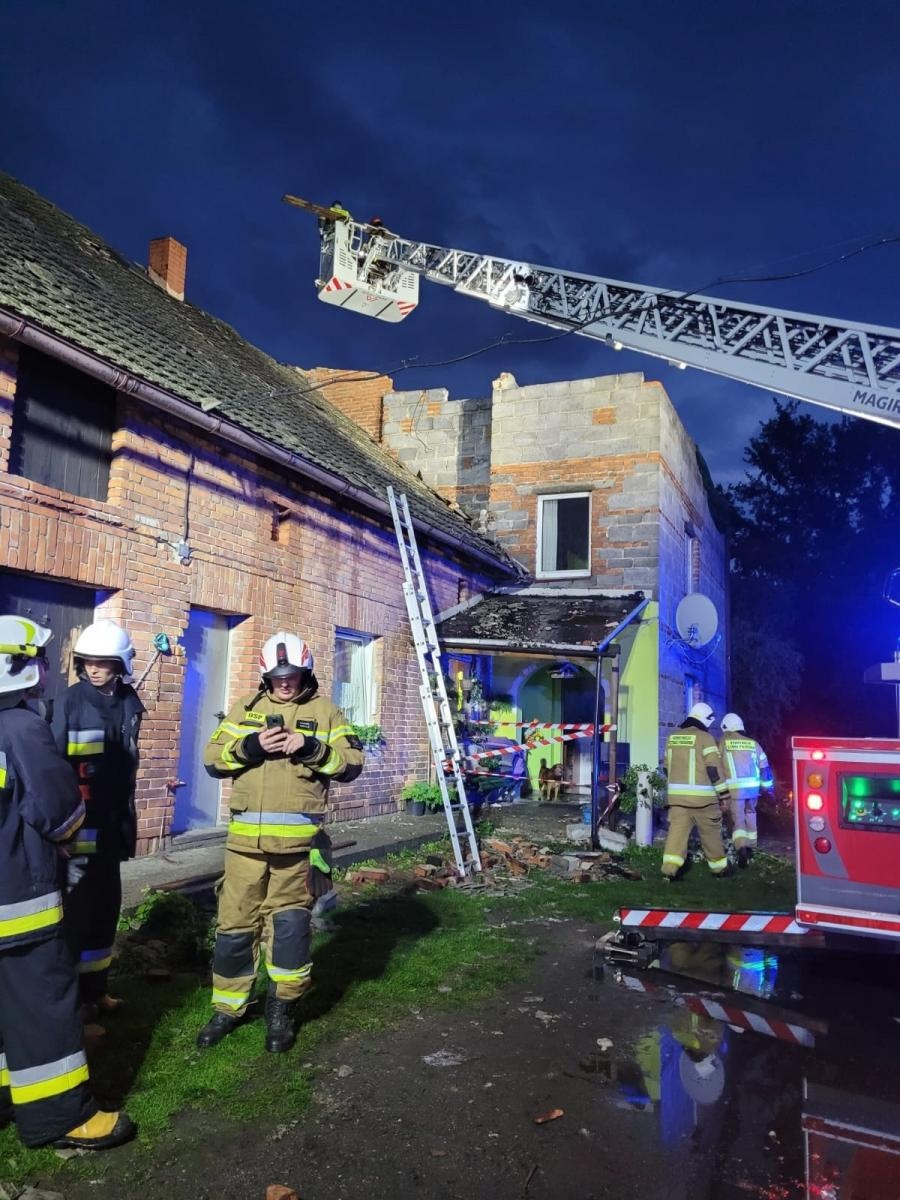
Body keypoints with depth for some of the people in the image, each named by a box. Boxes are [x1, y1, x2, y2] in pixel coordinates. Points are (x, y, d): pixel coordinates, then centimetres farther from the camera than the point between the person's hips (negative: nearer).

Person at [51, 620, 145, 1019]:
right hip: (78, 824, -6)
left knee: (106, 906, 13)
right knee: (77, 908, -1)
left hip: (111, 824, 6)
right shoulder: (70, 702, -11)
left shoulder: (129, 704, 5)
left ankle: (94, 990, 27)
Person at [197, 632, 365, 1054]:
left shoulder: (325, 711, 6)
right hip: (246, 836, 2)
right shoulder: (246, 708, 11)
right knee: (235, 923, 9)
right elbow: (212, 759, 6)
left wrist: (312, 749, -16)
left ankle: (281, 1008, 21)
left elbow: (352, 763, 0)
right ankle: (227, 1008, 26)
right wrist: (249, 746, -13)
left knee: (289, 922, 3)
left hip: (297, 838, -2)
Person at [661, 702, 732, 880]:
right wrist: (724, 793, -5)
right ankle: (719, 867, 24)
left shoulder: (672, 737, 11)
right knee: (711, 832, 11)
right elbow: (715, 768, -11)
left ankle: (671, 866, -12)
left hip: (676, 794, 4)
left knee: (677, 829, 0)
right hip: (701, 796, -4)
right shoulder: (705, 737, -7)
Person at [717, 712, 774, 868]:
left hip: (735, 787, -4)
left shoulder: (723, 742, 1)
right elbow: (764, 766, 12)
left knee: (738, 819, 0)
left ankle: (742, 849, -18)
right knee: (750, 815, 21)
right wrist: (768, 787, 19)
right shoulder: (753, 743, 11)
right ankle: (751, 847, 30)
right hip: (753, 786, 4)